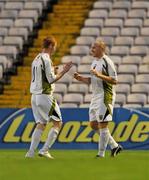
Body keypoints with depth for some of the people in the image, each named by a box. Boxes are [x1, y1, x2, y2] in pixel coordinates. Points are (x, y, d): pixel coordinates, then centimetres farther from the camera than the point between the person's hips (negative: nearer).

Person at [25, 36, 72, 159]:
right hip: (45, 95, -8)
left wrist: (53, 72, 22)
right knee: (58, 123, 0)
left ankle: (31, 152, -1)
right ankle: (44, 150, -7)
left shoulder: (36, 59, 14)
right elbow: (51, 80, -16)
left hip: (35, 96, 8)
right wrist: (63, 72, -7)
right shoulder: (46, 60, -13)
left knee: (41, 124, 10)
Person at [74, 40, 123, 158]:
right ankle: (114, 146, 18)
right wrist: (81, 78, 7)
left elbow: (114, 80, -17)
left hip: (105, 97, -10)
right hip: (95, 97, 10)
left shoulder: (107, 62, -13)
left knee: (102, 125, -6)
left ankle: (101, 153, 0)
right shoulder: (95, 61, 15)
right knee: (93, 124, 10)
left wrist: (100, 75, -26)